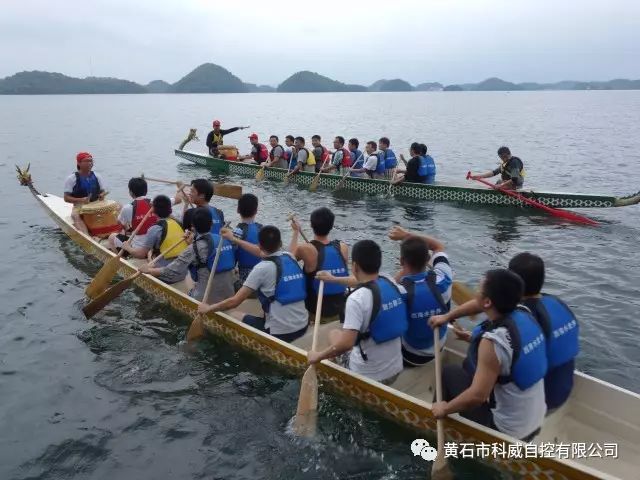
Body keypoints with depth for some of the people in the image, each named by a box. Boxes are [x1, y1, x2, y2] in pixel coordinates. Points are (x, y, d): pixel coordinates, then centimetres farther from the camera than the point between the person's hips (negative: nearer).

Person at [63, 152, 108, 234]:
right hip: (79, 207, -3)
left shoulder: (97, 176, 8)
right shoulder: (71, 179, -2)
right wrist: (81, 200, -23)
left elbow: (103, 191, 15)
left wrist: (102, 195, -11)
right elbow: (66, 198, -5)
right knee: (76, 215, -36)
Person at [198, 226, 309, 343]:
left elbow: (234, 302, -14)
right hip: (303, 326, 6)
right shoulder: (290, 257, 3)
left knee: (245, 319, 21)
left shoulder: (262, 268, -15)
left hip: (281, 333, -6)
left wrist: (208, 308, 3)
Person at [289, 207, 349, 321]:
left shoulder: (305, 249, -19)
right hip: (340, 311, 3)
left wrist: (296, 232, 15)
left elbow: (290, 256, 4)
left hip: (315, 313, -3)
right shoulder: (343, 247, -9)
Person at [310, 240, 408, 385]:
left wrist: (318, 356, -17)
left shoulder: (357, 298, -26)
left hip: (368, 377, -7)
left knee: (334, 333, 19)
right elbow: (369, 281, 18)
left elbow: (346, 344, -33)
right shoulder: (391, 282, -4)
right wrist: (334, 279, 30)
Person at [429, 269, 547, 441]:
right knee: (470, 364, 20)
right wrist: (446, 316, 17)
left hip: (507, 432, -7)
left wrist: (445, 409, -15)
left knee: (450, 373, 6)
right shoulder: (524, 314, -8)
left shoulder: (493, 341, -32)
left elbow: (477, 396, -31)